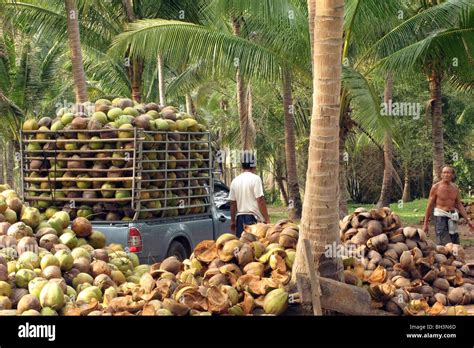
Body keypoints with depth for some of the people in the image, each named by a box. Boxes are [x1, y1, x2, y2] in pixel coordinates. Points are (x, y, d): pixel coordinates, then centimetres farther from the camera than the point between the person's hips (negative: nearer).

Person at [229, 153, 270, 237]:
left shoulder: (235, 181, 9)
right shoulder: (255, 179, -8)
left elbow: (232, 203, 13)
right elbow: (260, 201, -13)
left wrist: (232, 221, 21)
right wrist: (267, 219, -8)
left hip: (240, 218, 6)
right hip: (253, 217, -6)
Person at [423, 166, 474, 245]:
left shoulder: (455, 188, 7)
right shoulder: (436, 187, -5)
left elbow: (459, 205, 13)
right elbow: (430, 206, -2)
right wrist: (426, 223, -3)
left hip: (452, 218, 5)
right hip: (440, 216, -5)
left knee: (455, 244, 6)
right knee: (444, 245, -14)